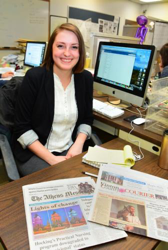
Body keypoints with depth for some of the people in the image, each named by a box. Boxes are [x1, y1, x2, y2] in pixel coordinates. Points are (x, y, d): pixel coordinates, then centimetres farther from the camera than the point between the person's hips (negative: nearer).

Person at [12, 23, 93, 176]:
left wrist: (78, 145, -10)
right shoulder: (34, 77, -13)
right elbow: (22, 128, -12)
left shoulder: (86, 78, -2)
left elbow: (87, 119, 7)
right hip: (33, 153, -3)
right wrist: (51, 159, -19)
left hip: (70, 150, 4)